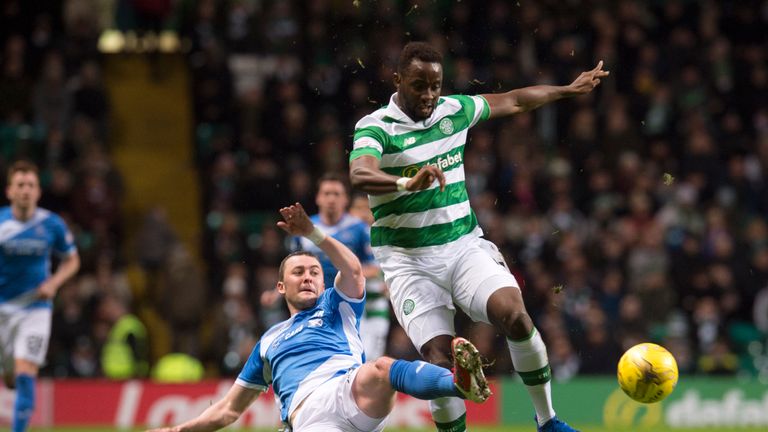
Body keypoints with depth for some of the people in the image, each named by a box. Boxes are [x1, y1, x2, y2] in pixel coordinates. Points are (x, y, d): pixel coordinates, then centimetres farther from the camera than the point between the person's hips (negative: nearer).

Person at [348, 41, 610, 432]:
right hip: (408, 260, -3)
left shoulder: (453, 110, 6)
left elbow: (513, 101, 23)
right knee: (440, 357, -19)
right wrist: (408, 183, -51)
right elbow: (359, 175, -33)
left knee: (514, 314, -22)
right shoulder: (375, 128, -11)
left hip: (464, 246, 3)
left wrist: (569, 90, 30)